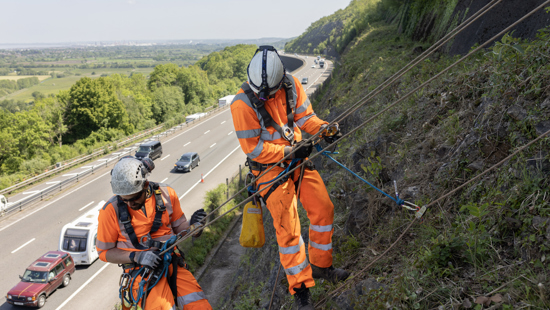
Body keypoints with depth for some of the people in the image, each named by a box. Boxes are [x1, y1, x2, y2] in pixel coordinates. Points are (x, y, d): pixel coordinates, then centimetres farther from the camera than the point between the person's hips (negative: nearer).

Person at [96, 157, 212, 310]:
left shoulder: (166, 194, 1)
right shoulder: (111, 210, -7)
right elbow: (104, 252, 1)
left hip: (172, 263, 2)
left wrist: (191, 225, -12)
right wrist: (136, 256, -14)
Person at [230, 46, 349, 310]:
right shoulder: (242, 104, -22)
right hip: (270, 167, -5)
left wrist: (323, 129, -15)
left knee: (323, 209, 7)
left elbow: (304, 115, 4)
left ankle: (321, 266, 28)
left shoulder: (290, 85, -8)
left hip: (298, 158, 6)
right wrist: (289, 152, -22)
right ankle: (300, 288, 9)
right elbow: (253, 149, -18)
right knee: (288, 227, -7)